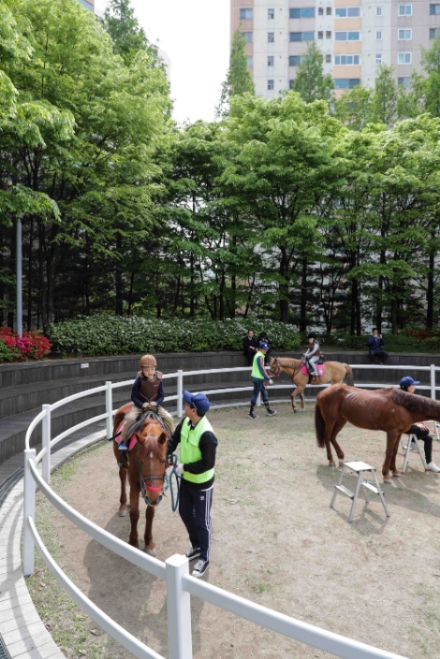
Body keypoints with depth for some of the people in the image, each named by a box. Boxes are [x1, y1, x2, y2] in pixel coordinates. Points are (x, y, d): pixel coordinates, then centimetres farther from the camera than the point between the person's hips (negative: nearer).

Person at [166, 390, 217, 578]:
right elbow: (174, 439, 4)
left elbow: (208, 463, -29)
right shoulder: (186, 422, -10)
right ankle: (196, 546, 47)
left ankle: (204, 558, 33)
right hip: (186, 480, 8)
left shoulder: (206, 434, -34)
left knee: (201, 521, 10)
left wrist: (185, 467, -23)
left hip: (201, 484, -8)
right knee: (185, 512, 24)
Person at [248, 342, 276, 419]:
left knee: (264, 392, 15)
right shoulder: (260, 357, -17)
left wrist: (267, 377, 20)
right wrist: (268, 379, -16)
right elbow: (261, 369, -20)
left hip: (259, 378, 10)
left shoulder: (259, 355, 14)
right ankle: (251, 412, 3)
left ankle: (268, 410, 23)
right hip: (258, 378, -10)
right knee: (255, 394, -4)